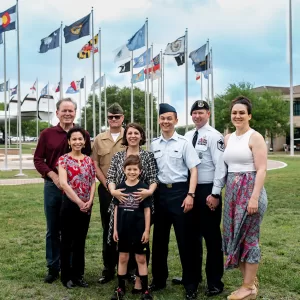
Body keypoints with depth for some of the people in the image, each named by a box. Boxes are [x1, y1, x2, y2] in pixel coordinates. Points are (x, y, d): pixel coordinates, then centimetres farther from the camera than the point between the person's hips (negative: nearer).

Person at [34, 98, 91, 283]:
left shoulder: (84, 134, 3)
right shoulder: (47, 134, 2)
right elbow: (38, 159, 1)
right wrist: (53, 176, -12)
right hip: (53, 186, 0)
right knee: (53, 230, 9)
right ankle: (53, 268, 22)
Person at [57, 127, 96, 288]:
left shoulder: (89, 160, 8)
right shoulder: (64, 159, -6)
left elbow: (93, 182, 7)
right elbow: (63, 183, -15)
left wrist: (89, 201, -8)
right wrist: (79, 202, -17)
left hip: (86, 206, 4)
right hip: (69, 204, -4)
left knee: (80, 241, 12)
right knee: (67, 241, 5)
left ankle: (78, 275, 23)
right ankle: (66, 276, 17)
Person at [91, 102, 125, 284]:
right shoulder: (99, 139, 7)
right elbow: (95, 165, 6)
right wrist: (107, 184, -4)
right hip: (106, 189, 2)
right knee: (108, 228, 9)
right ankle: (109, 268, 20)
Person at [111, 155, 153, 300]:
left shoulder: (143, 188, -6)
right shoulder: (120, 187, 1)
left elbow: (147, 210, -4)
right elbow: (116, 209, 6)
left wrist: (147, 230, -7)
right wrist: (115, 229, 4)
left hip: (139, 230, -2)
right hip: (123, 229, 3)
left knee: (141, 259, 7)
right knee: (122, 258, 13)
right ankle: (121, 288, 25)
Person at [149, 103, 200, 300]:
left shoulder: (184, 142, -4)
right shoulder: (154, 144, 8)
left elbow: (193, 170, -6)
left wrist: (190, 195, -14)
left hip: (179, 191, -4)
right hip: (160, 192, 4)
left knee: (184, 238, 3)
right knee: (159, 238, 13)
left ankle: (190, 284, 16)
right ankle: (159, 279, 28)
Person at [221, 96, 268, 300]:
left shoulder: (255, 137, -8)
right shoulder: (228, 138, 13)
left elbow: (261, 170, -14)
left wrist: (254, 197, -21)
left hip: (250, 189, -7)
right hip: (232, 191, 7)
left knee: (248, 237, 0)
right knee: (235, 236, 10)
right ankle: (251, 280, 25)